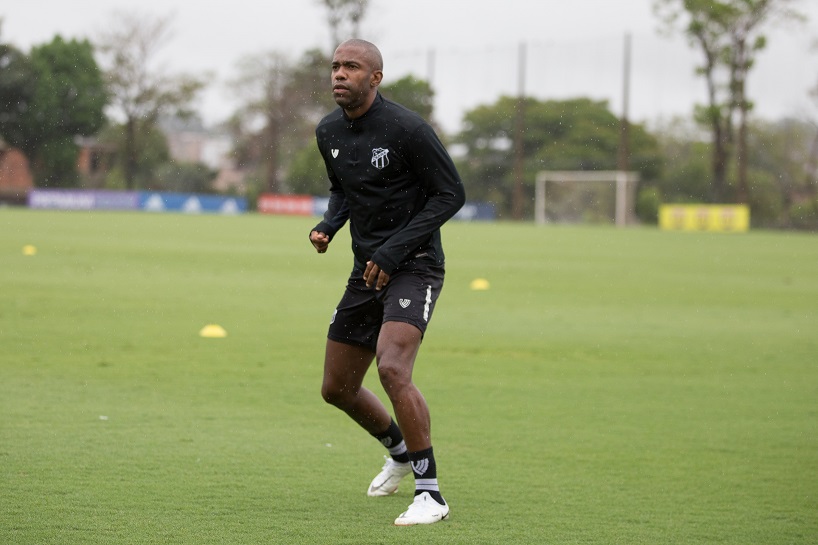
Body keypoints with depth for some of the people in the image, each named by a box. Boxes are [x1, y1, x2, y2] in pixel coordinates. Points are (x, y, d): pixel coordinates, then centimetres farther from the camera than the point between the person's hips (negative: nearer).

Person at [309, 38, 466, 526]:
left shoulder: (407, 129, -16)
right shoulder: (330, 133, 5)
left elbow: (451, 193, -13)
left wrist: (394, 250, -19)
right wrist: (328, 226, 0)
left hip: (414, 267, -8)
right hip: (367, 271, 8)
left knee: (393, 369, -28)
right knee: (337, 388, 13)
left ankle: (430, 494, -19)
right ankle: (400, 452, 43)